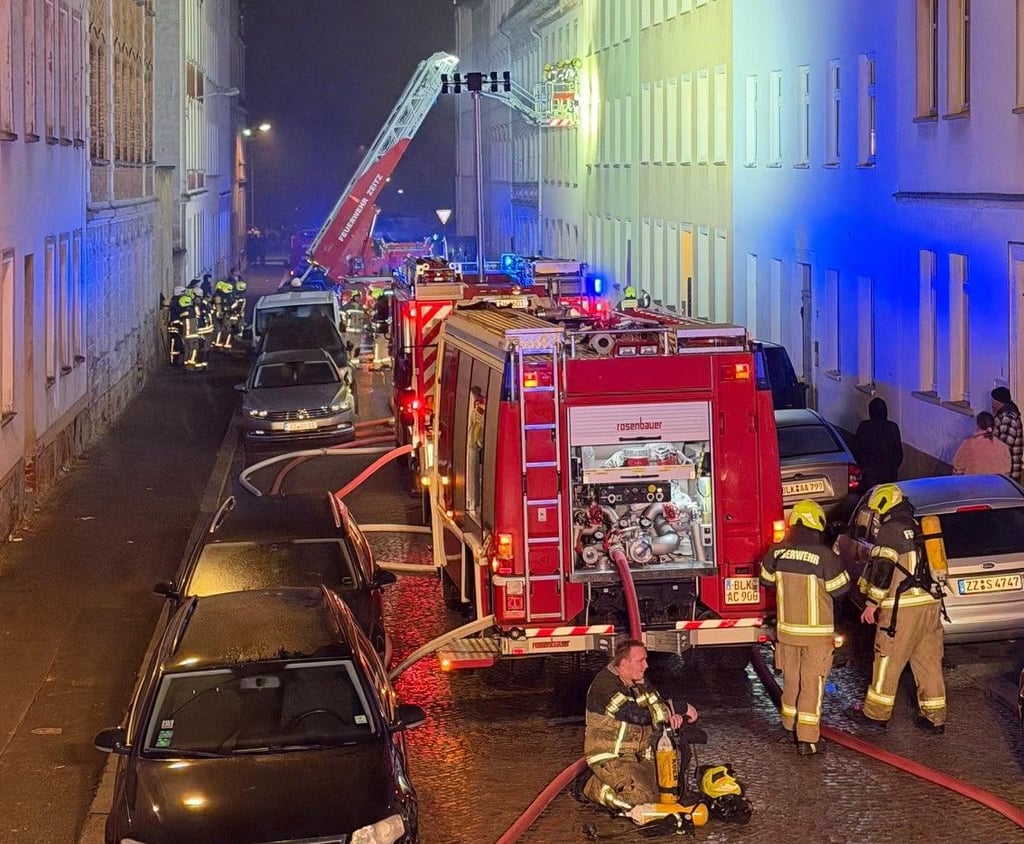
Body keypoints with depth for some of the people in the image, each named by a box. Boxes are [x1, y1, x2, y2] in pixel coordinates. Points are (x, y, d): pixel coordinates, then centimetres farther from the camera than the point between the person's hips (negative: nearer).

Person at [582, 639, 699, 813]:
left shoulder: (638, 682, 9)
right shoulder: (605, 685, -20)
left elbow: (659, 706, 9)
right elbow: (638, 715, -27)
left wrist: (674, 716, -18)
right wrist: (681, 708, -22)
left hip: (639, 754, 9)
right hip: (610, 758, -9)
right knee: (645, 798, -26)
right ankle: (595, 787, -3)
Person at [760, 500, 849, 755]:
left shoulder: (777, 552, -4)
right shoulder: (824, 555, -19)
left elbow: (767, 579, 13)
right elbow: (840, 588, -9)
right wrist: (838, 560, 3)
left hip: (787, 629, 5)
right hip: (816, 632, -4)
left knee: (792, 681, 19)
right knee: (812, 685, 1)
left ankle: (792, 726, 34)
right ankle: (807, 739, 1)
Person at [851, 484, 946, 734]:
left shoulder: (890, 530, -9)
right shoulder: (920, 528, 18)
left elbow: (882, 570, -16)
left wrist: (873, 603, -10)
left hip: (903, 607, -8)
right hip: (931, 603, 8)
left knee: (887, 660, 2)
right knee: (929, 662, 10)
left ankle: (876, 713, 10)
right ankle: (935, 717, 12)